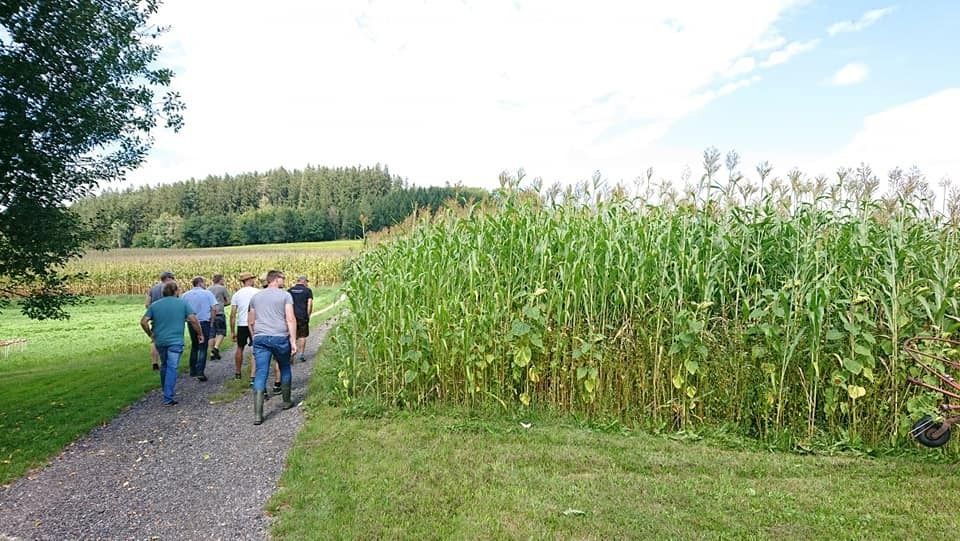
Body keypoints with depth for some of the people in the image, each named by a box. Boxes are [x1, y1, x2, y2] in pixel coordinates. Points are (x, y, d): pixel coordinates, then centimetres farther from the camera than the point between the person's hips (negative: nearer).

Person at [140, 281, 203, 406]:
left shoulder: (154, 305, 7)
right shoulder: (182, 303, -1)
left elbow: (143, 322, 1)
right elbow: (193, 320, -9)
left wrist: (150, 334, 15)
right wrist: (200, 334, 4)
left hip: (159, 341, 4)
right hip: (175, 341, -4)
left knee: (164, 366, 21)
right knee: (172, 368, -5)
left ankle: (166, 392, 33)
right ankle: (168, 398, -10)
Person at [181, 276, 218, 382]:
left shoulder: (186, 295, 4)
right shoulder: (208, 294, -5)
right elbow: (214, 309, -10)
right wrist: (211, 320, 3)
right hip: (204, 323, -4)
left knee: (194, 347, 19)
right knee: (203, 348, 0)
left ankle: (193, 371, 23)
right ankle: (200, 372, -7)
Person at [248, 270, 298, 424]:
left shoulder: (255, 297, 15)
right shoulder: (285, 295, 0)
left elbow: (250, 322, 18)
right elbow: (290, 319, -9)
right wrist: (293, 341, -9)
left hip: (260, 338, 3)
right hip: (280, 338, -3)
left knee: (261, 375, -1)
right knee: (285, 369, 19)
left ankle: (257, 414, -8)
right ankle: (286, 401, 33)